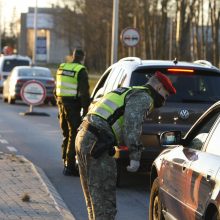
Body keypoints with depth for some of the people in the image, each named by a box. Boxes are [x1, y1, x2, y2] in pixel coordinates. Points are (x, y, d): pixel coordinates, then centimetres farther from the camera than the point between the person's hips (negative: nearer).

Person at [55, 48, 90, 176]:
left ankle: (66, 162, 24)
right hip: (73, 106, -7)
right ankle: (70, 166, -6)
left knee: (66, 134, 18)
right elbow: (84, 93, -14)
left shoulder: (61, 68, 11)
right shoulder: (81, 71, -11)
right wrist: (85, 110, -10)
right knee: (74, 136, -4)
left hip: (62, 104, 7)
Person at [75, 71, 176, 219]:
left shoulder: (128, 92, 28)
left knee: (94, 195, 18)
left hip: (83, 136, 10)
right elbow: (132, 125, -17)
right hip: (97, 142, -10)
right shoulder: (143, 98, -1)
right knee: (104, 197, -7)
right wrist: (135, 156, -21)